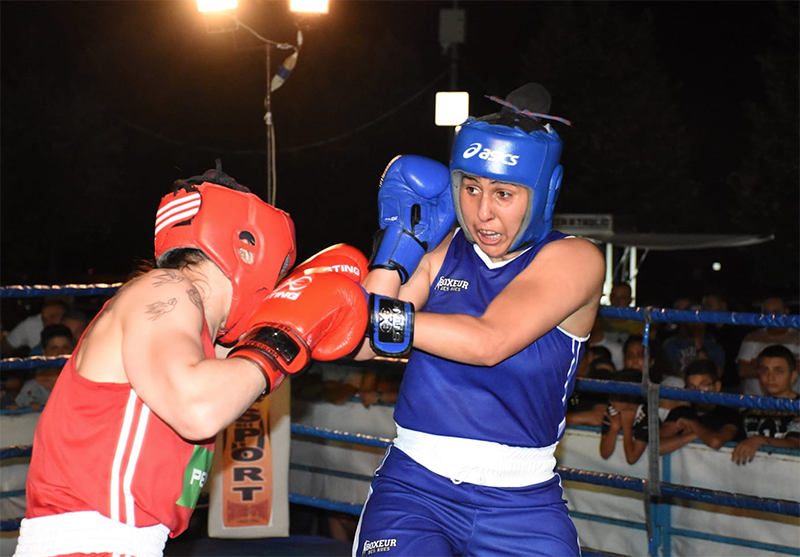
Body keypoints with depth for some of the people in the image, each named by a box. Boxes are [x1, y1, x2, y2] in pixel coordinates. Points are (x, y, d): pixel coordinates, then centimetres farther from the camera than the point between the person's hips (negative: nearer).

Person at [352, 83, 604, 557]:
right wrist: (399, 241, -5)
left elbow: (490, 341, -20)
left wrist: (379, 316, -25)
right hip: (414, 486, 1)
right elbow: (363, 345, -3)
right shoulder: (440, 248, 7)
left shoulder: (574, 259, -4)